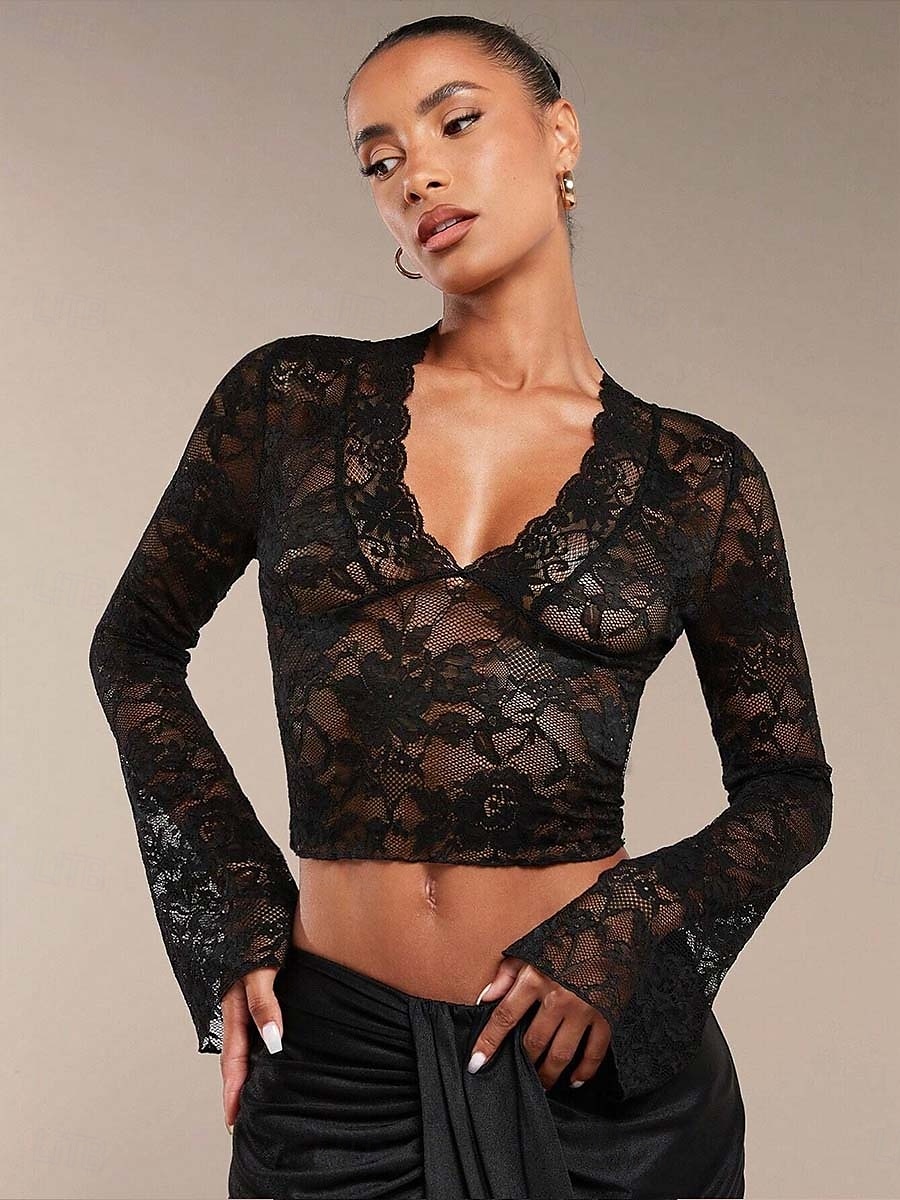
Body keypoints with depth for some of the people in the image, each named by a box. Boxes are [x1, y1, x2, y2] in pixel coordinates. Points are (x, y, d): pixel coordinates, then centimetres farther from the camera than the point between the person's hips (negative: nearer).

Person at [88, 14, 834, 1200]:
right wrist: (229, 908, 2)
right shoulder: (291, 399, 0)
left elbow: (789, 789, 6)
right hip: (336, 1050, 0)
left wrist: (626, 934, -11)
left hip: (603, 1048, 0)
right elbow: (137, 645, 11)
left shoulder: (698, 476, 0)